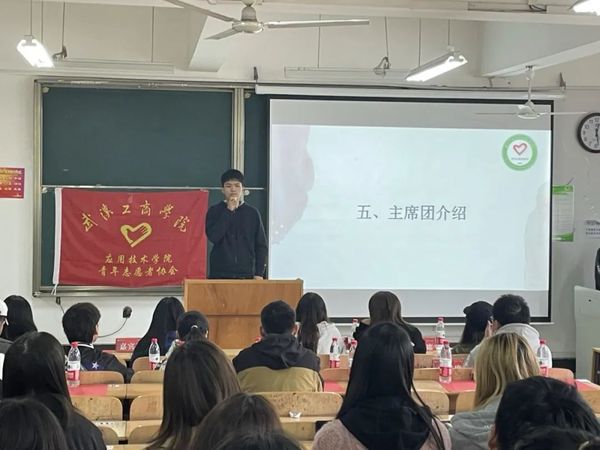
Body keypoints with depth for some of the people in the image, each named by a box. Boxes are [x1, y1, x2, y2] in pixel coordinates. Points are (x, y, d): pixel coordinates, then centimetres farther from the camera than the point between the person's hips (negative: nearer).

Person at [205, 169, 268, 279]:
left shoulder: (252, 213, 6)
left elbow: (261, 245, 8)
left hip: (246, 275, 1)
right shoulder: (214, 211, 4)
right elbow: (213, 237, -12)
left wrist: (259, 273, -1)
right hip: (220, 275, -1)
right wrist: (228, 211, -11)